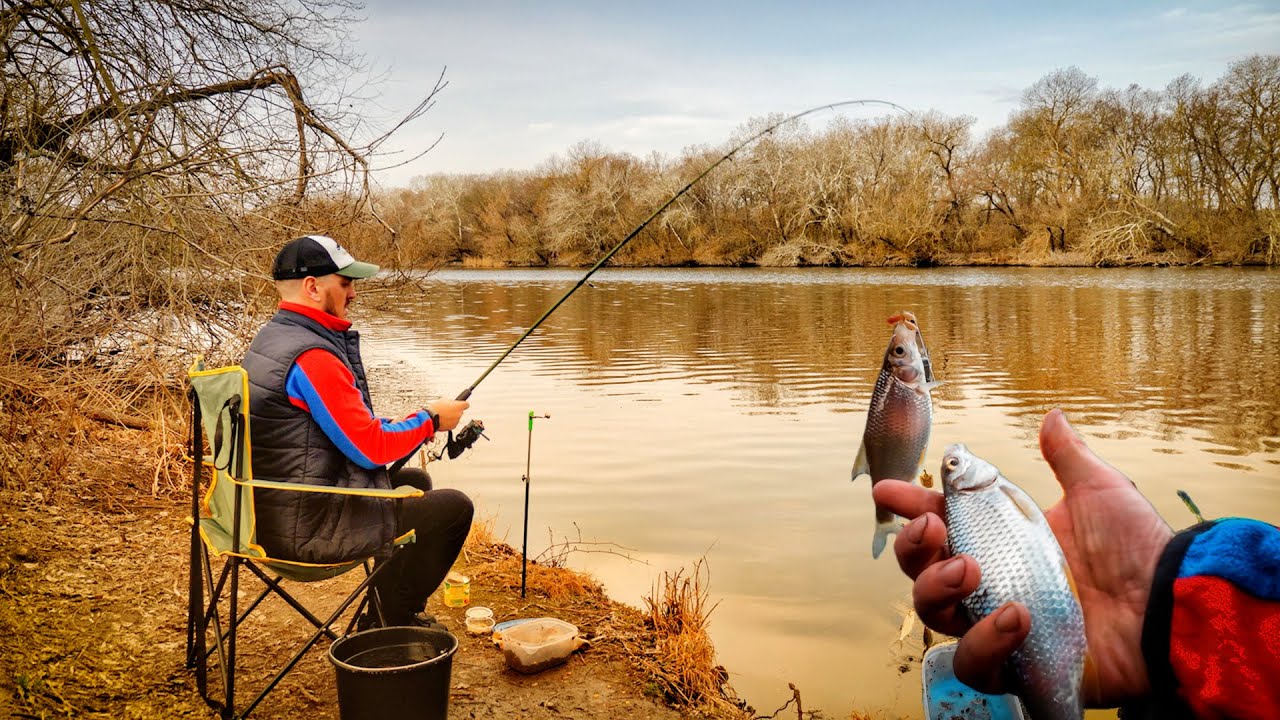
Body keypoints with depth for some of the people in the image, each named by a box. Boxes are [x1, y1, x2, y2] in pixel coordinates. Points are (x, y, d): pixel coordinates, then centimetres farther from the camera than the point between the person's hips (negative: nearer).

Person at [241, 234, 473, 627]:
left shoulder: (270, 339, 9)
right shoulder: (312, 356, -23)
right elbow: (371, 449, -22)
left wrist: (396, 425, 9)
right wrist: (430, 420, -6)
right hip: (307, 529, -11)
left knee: (414, 482, 25)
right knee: (453, 507, -4)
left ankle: (389, 612, 33)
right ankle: (385, 626, 11)